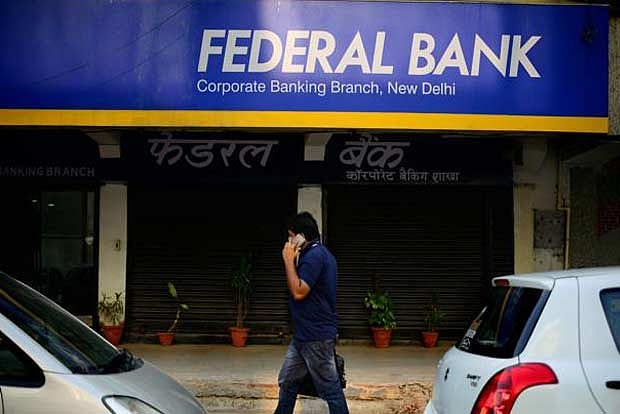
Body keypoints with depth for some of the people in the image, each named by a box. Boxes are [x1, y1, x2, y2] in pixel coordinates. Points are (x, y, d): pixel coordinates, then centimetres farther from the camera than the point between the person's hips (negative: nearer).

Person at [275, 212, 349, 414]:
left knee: (330, 388, -3)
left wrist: (289, 260, -16)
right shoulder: (318, 253, 15)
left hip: (316, 336, -11)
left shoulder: (314, 256, -18)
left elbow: (298, 291, -22)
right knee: (287, 382, 16)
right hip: (304, 334, 11)